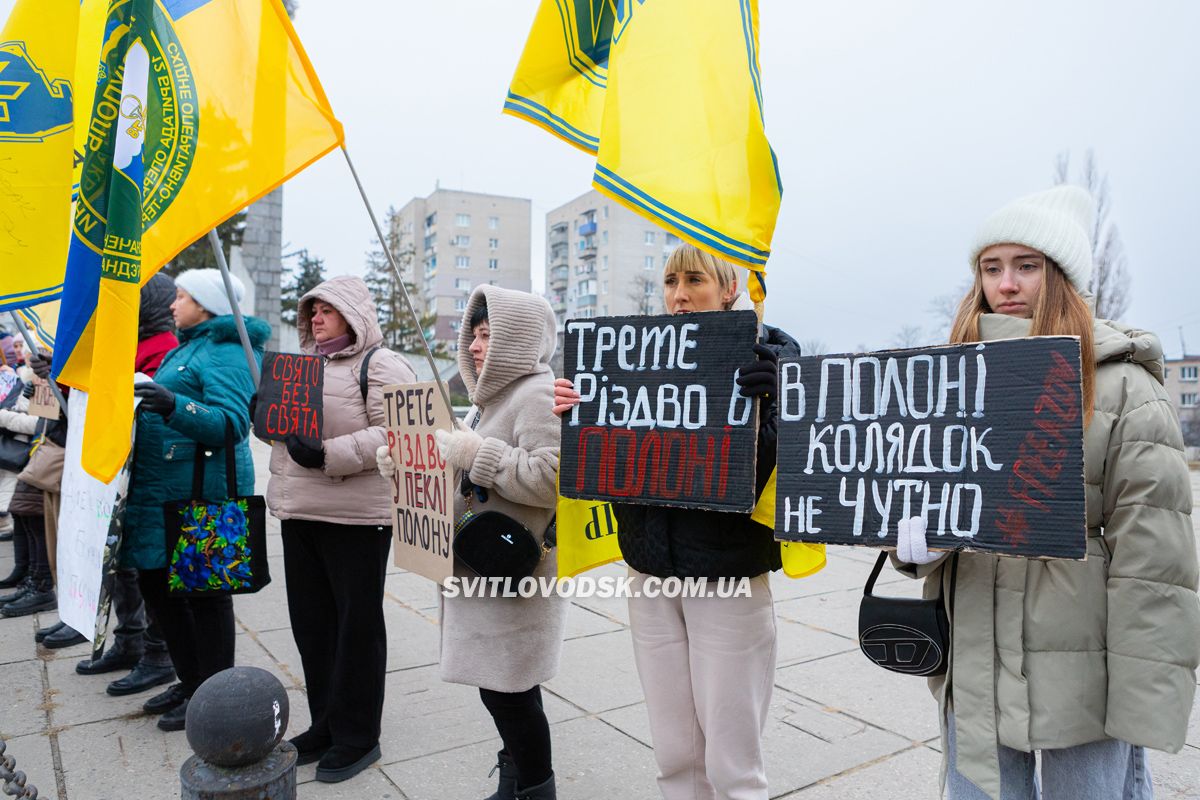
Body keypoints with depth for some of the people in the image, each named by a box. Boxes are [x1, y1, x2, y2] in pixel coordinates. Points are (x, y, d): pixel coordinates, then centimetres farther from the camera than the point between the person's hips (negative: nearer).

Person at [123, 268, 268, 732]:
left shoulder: (226, 354, -12)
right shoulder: (186, 349, 19)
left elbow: (233, 422, -25)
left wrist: (176, 406, -36)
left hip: (202, 492, -11)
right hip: (164, 490, 11)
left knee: (205, 592, 0)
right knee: (155, 584, 17)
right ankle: (191, 681, 33)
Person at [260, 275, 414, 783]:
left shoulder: (380, 364, -7)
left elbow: (393, 433, -18)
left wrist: (328, 455, -24)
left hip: (355, 516, -8)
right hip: (299, 513, 8)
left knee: (357, 623, 3)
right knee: (311, 620, 15)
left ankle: (357, 736, 18)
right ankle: (325, 725, 31)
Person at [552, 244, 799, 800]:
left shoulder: (769, 354, -6)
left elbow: (762, 470, -14)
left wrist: (763, 399, -29)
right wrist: (573, 414, -7)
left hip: (727, 575, -4)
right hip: (651, 569, 5)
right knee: (674, 753, 16)